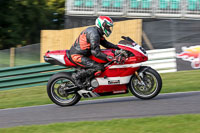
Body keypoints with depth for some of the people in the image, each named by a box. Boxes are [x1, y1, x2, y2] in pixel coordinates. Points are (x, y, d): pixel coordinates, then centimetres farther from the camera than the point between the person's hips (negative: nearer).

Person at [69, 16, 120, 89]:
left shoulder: (97, 32, 15)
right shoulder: (94, 34, -18)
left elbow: (105, 43, 22)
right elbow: (96, 52, -23)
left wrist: (118, 47, 12)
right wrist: (107, 57, -23)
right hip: (78, 56, -11)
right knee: (99, 67, -20)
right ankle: (77, 76, -13)